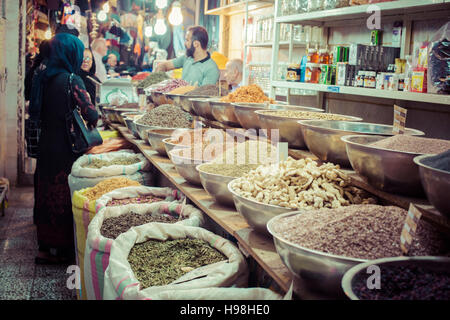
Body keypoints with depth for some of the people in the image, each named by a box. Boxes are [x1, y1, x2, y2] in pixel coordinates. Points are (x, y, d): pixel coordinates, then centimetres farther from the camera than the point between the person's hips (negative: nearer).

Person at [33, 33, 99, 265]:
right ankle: (66, 250, 15)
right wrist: (93, 119, 0)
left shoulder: (45, 78, 5)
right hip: (65, 149, -7)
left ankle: (45, 247, 24)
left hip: (46, 147, 7)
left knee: (47, 193, 14)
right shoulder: (71, 80, -16)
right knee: (66, 197, 4)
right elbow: (91, 114, -20)